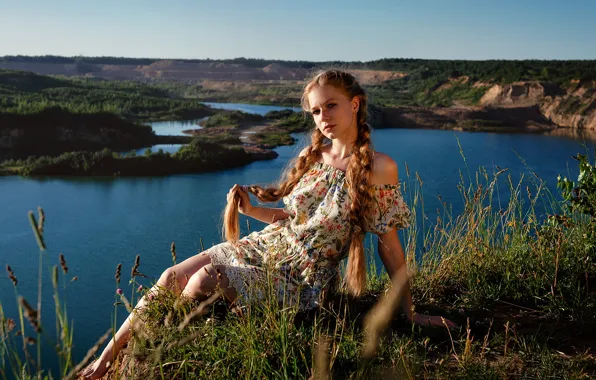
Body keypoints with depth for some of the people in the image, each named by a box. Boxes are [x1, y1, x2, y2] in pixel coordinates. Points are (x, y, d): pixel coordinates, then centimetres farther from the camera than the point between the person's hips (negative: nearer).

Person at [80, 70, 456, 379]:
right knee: (172, 278, -11)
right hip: (263, 246, 6)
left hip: (300, 277, -6)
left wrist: (410, 312, -6)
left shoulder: (379, 167, -14)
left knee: (206, 280, -25)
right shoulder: (312, 155, 5)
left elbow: (389, 243, -10)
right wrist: (251, 209, -1)